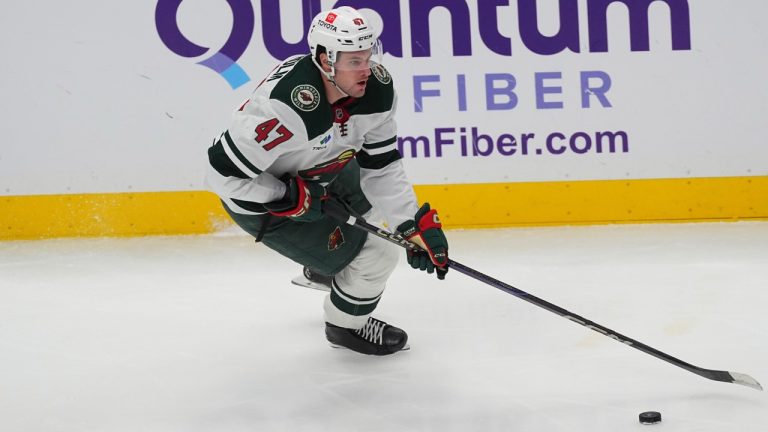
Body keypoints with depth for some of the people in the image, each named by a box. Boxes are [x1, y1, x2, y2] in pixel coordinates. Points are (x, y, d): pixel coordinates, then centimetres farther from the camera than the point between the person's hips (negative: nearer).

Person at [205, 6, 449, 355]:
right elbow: (224, 173, -34)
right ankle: (346, 325, 21)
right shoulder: (286, 106, -41)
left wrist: (417, 226, -17)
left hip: (318, 172, 8)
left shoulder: (377, 88, -19)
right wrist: (294, 200, -27)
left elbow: (382, 168, -9)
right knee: (376, 255, -9)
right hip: (262, 195, -8)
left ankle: (321, 270, 52)